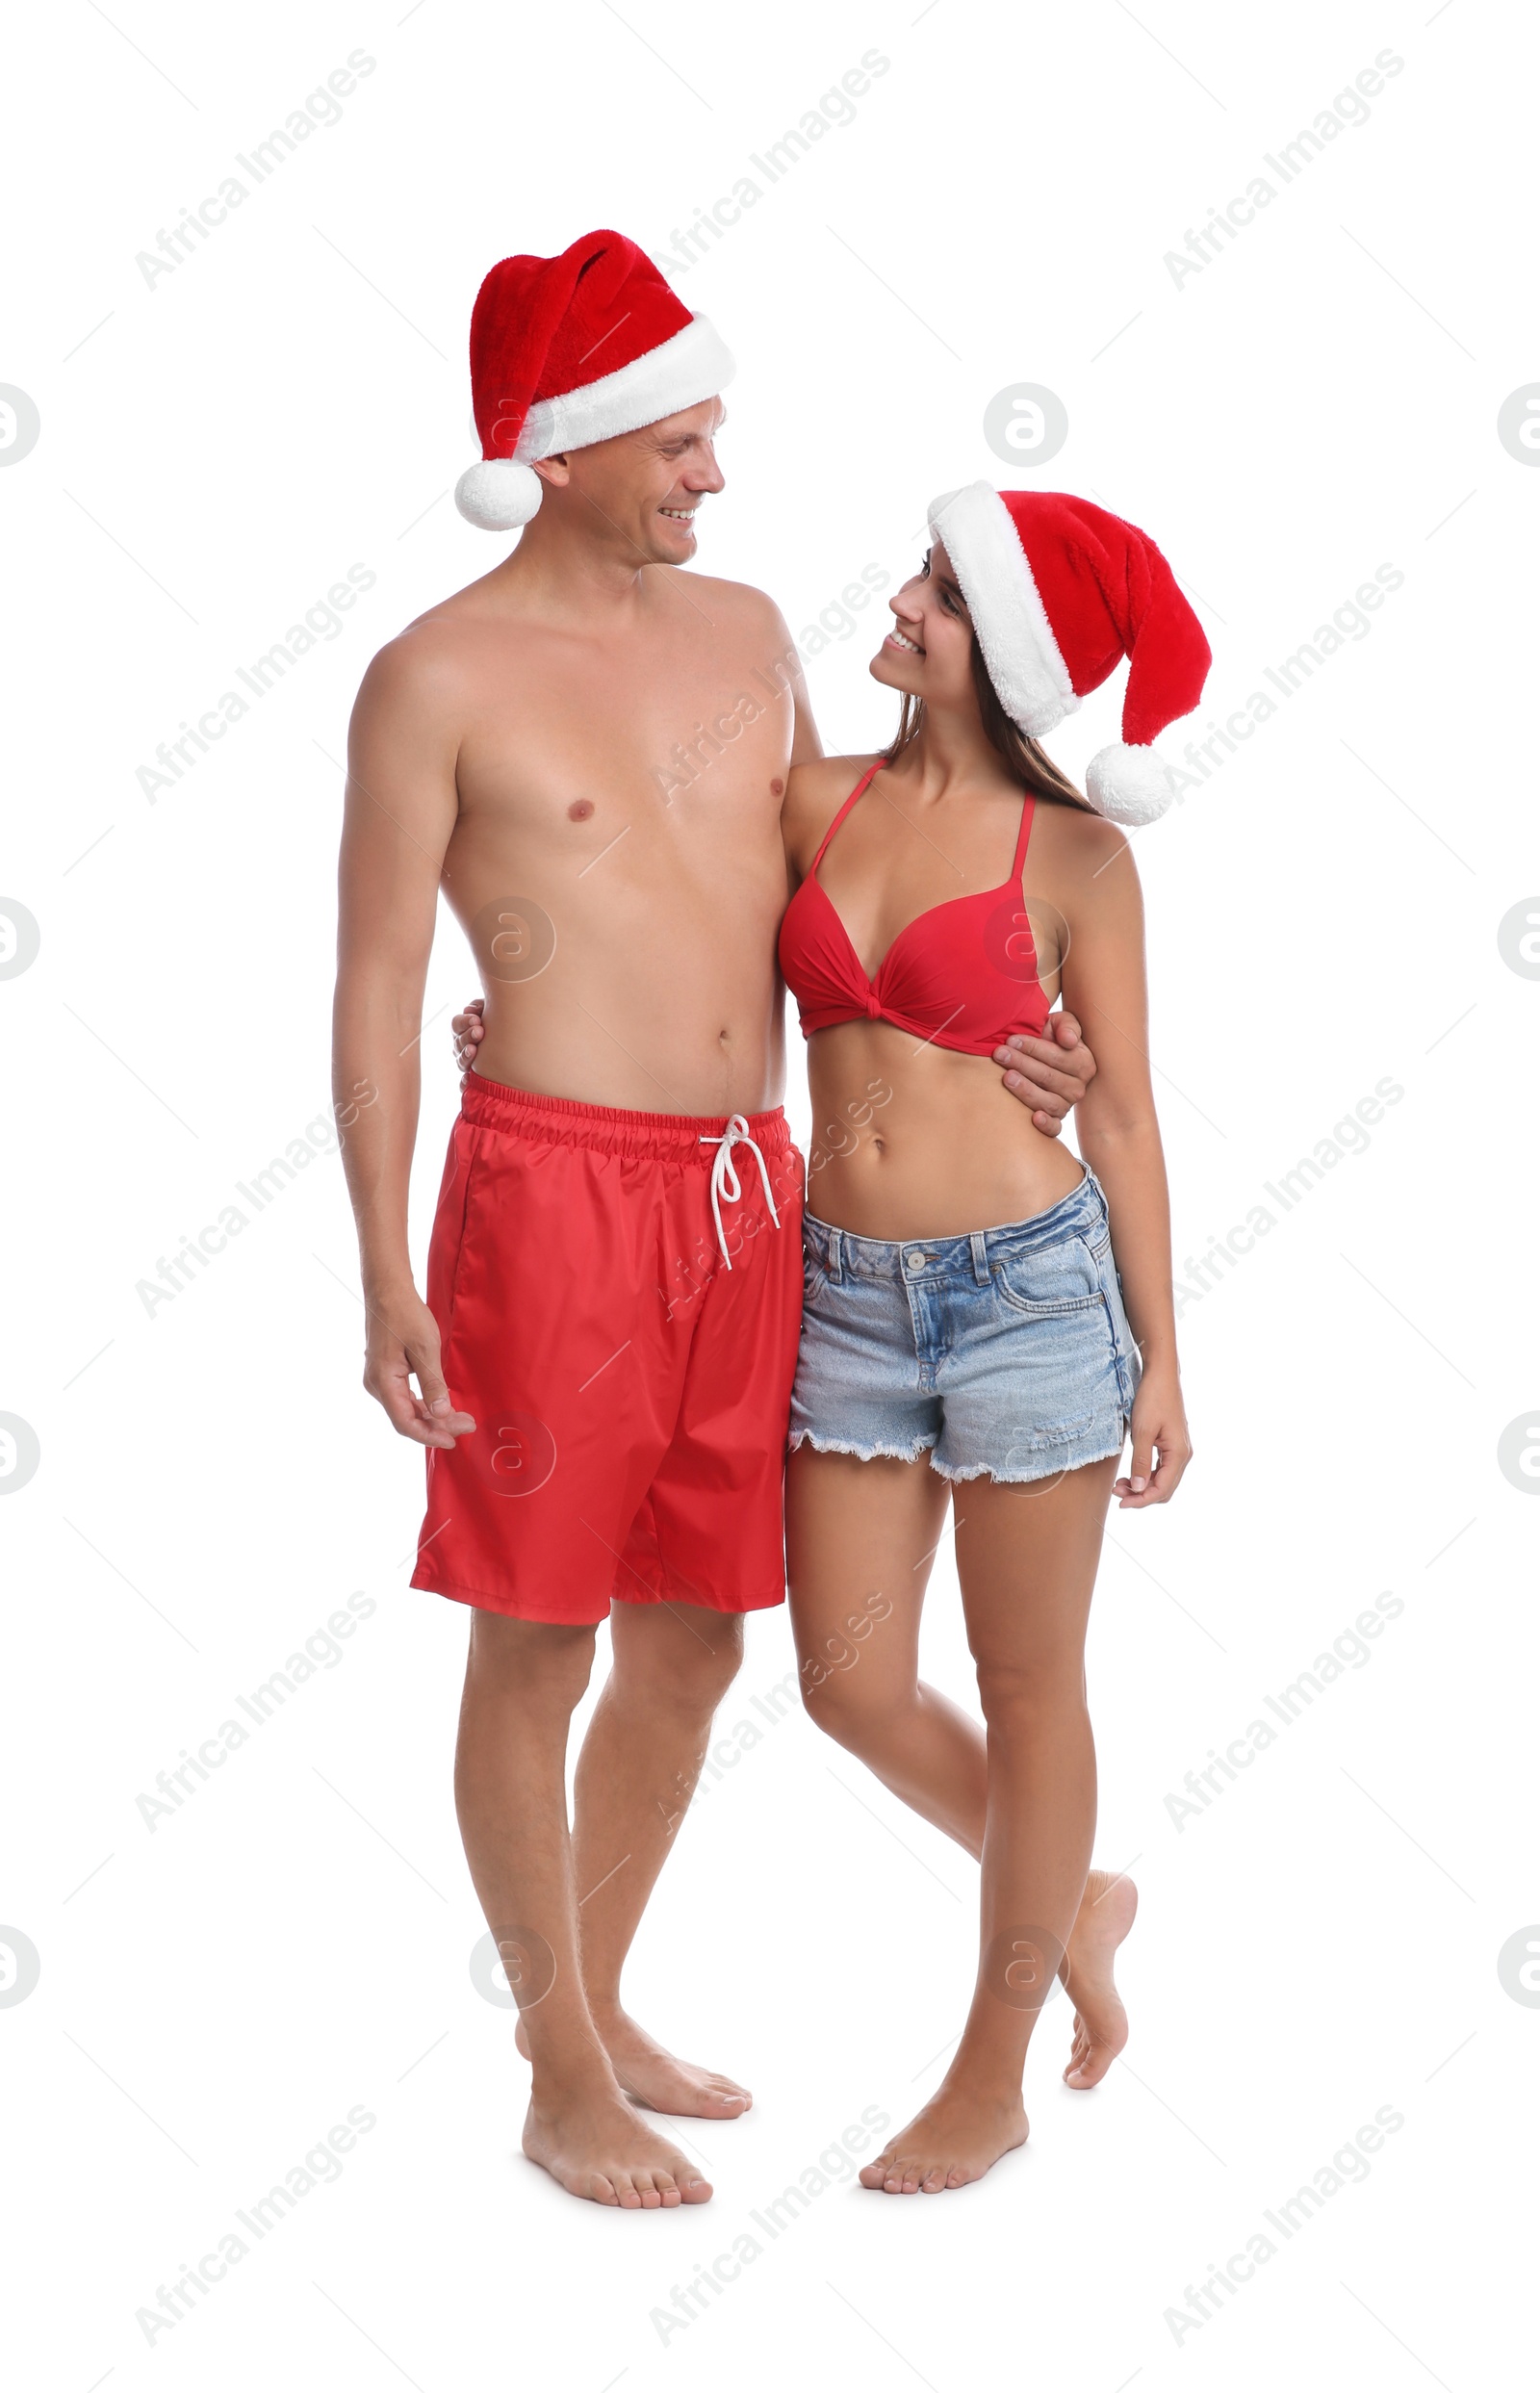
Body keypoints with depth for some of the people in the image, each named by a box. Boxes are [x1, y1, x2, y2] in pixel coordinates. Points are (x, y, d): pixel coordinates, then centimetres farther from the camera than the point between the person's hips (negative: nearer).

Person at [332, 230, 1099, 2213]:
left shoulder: (744, 630, 12)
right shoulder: (441, 676, -5)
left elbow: (818, 907, 18)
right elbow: (375, 986, -5)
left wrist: (978, 1040, 2)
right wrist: (383, 1270, -11)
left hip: (745, 1190, 6)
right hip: (554, 1190, -6)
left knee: (696, 1634, 14)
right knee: (538, 1646, 4)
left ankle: (600, 2009, 33)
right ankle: (564, 2084, 19)